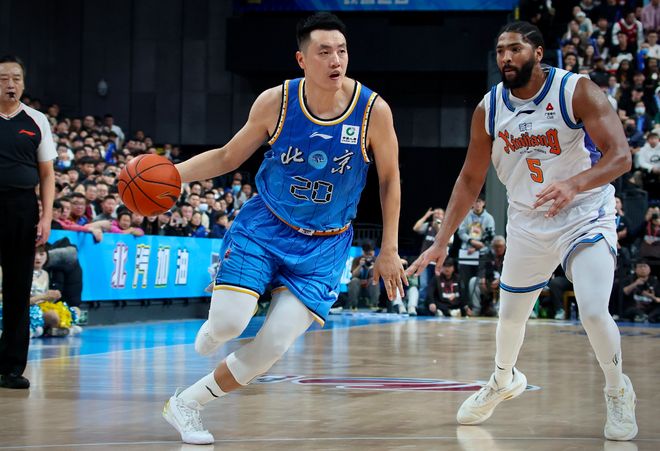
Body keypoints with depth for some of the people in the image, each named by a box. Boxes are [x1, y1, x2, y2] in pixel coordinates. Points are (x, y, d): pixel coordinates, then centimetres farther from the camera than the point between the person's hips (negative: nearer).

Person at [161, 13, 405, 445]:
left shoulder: (373, 110, -14)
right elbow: (229, 156, 4)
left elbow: (390, 180, 1)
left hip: (324, 245, 0)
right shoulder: (276, 102, -11)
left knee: (274, 345, -10)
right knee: (229, 324, -19)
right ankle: (212, 333, 21)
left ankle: (186, 404, 9)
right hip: (265, 225, 0)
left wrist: (389, 251, 1)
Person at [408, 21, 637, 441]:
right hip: (527, 220, 5)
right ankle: (504, 380, 47)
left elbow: (620, 155, -26)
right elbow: (471, 179, 5)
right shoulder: (489, 109, -5)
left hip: (585, 215, -5)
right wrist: (442, 242, 0)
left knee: (594, 311, -20)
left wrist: (573, 185, -44)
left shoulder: (578, 91, -19)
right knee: (511, 315, 16)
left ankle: (619, 394, 7)